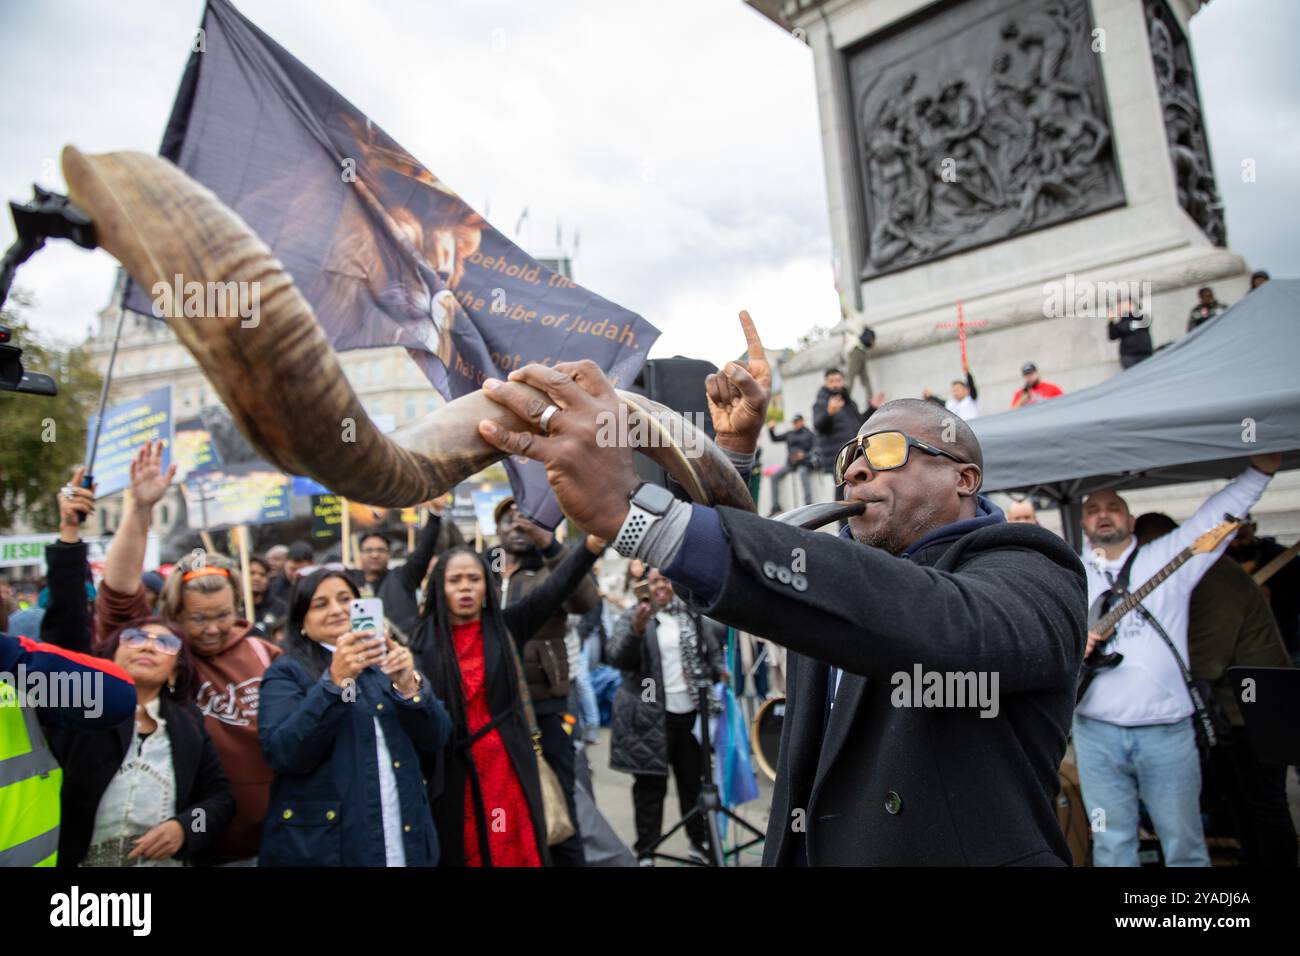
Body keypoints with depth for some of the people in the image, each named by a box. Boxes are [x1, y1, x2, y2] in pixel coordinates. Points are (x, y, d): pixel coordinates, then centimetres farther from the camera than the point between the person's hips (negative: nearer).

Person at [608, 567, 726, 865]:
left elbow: (713, 648, 16)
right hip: (650, 717, -3)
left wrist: (721, 672, -4)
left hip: (691, 712, 3)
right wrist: (637, 629, -30)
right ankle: (645, 852, 16)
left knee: (694, 781, 15)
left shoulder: (693, 614, 8)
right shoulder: (632, 616, -3)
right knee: (650, 785, 4)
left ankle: (700, 842, 31)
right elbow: (618, 658, -14)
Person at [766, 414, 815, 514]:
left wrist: (804, 455, -20)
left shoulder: (809, 434, 3)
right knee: (774, 476, -13)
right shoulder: (790, 434, 15)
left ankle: (808, 504, -39)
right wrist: (771, 430, 1)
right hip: (790, 463, 5)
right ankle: (775, 507, -10)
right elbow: (775, 439, 19)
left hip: (804, 463, -5)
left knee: (802, 473, -37)